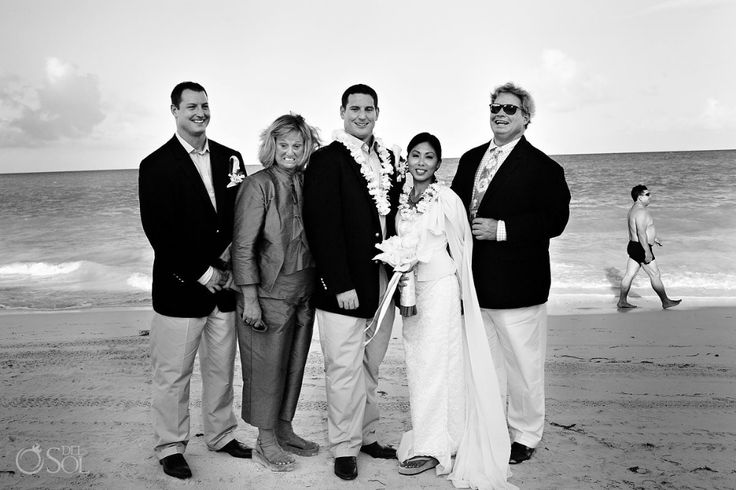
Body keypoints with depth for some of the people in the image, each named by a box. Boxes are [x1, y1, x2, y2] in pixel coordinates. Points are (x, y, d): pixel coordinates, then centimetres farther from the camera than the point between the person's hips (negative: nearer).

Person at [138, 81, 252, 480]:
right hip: (180, 287, -4)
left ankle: (222, 435, 32)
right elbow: (158, 232, -11)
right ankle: (170, 448, 21)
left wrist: (230, 260, -5)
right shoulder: (156, 165, -5)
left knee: (222, 368, 15)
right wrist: (200, 273, -13)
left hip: (224, 284, 5)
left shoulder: (229, 158, 9)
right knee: (173, 373, 5)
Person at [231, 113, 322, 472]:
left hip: (304, 291, 6)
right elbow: (243, 245, -13)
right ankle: (265, 442, 20)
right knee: (267, 366, 4)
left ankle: (284, 430, 32)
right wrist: (250, 298, -16)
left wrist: (317, 285, 6)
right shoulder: (257, 185, -11)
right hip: (270, 292, -6)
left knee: (294, 363, 15)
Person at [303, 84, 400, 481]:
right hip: (344, 286, -6)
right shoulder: (326, 160, -8)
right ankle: (345, 448, 17)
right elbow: (323, 226, -13)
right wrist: (340, 284, -17)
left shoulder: (387, 158, 13)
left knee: (370, 366, 16)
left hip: (383, 283, 6)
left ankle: (366, 436, 30)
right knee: (345, 369, 2)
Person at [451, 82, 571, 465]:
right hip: (475, 282, 6)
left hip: (516, 285, -6)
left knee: (523, 365, 6)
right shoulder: (470, 160, 13)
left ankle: (525, 437, 24)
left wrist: (501, 229, -21)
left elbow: (555, 219, -15)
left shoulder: (542, 167, -7)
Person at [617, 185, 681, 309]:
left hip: (633, 246, 10)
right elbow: (641, 233, -26)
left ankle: (622, 301, 16)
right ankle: (666, 302, 13)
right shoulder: (641, 212, -21)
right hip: (641, 248, -10)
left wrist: (653, 238, 33)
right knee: (655, 276, 2)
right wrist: (647, 251, -25)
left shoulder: (635, 209, 12)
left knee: (630, 275, 12)